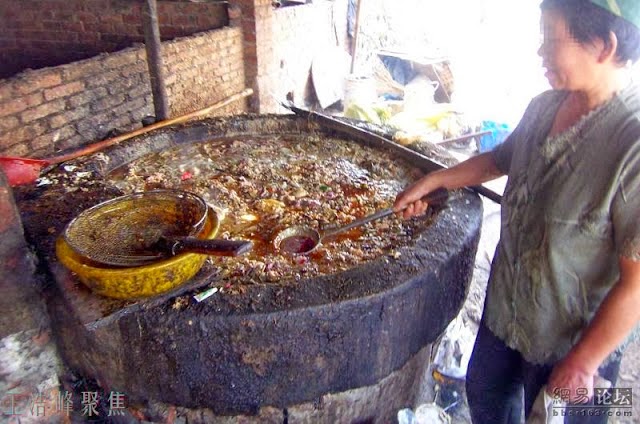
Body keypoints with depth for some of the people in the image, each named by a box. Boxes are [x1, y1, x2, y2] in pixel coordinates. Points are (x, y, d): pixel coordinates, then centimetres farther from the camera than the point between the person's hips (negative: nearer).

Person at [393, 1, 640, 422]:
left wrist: (582, 363, -18)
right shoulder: (545, 107, -7)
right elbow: (500, 159, 13)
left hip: (576, 338, -6)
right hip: (505, 307, 7)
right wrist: (432, 181, 7)